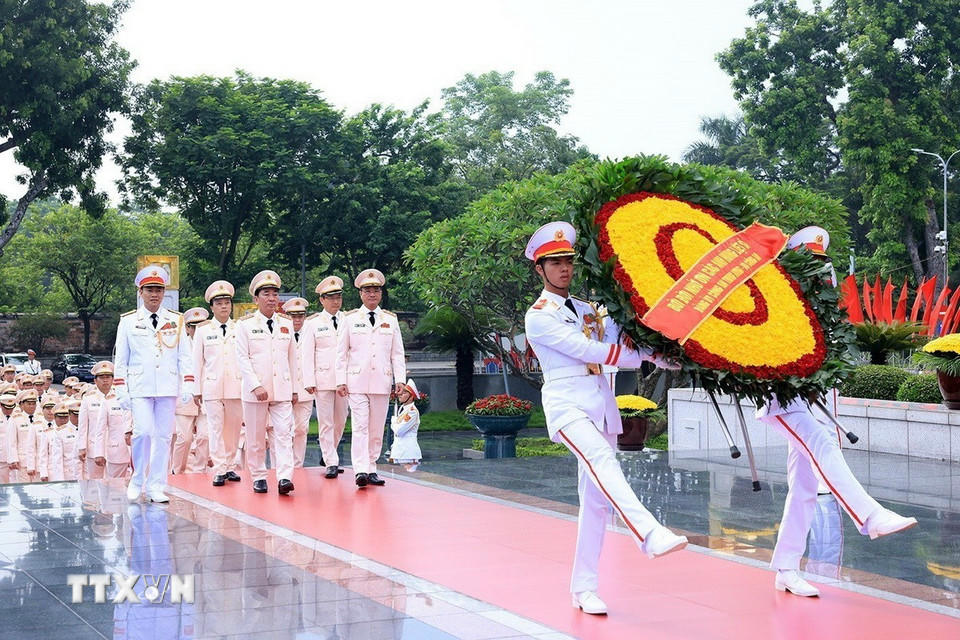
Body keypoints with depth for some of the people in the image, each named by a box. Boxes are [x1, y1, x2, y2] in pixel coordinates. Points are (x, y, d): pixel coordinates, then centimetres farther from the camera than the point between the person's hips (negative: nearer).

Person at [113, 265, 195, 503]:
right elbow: (120, 359, 7)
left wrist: (187, 386, -1)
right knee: (143, 432, -14)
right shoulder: (128, 322, 7)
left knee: (163, 436, 2)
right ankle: (137, 480, 5)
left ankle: (156, 487, 9)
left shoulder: (176, 321, 11)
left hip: (168, 388, 2)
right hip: (140, 387, -2)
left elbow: (185, 356, 9)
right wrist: (121, 391, 0)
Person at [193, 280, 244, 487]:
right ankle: (219, 470, 1)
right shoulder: (203, 330, 6)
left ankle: (230, 466, 16)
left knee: (234, 428, 5)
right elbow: (197, 361, 7)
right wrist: (196, 389, 3)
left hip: (236, 386, 1)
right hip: (212, 386, -1)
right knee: (216, 428, -3)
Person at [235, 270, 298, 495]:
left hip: (282, 389, 2)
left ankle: (284, 477, -15)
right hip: (255, 390, -2)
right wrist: (256, 386, -14)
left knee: (284, 433, -9)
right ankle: (258, 477, 16)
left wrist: (294, 389, 14)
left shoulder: (286, 324, 11)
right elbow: (242, 358, -5)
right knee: (256, 437, 5)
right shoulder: (246, 325, 1)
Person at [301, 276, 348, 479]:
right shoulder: (313, 323, 3)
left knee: (340, 421, 10)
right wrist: (309, 381, -8)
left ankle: (328, 454, 29)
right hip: (323, 379, -3)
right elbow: (307, 354, 1)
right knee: (325, 422, -3)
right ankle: (331, 462, 1)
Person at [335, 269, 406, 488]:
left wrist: (400, 379, 1)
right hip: (357, 382, -2)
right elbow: (341, 353, 5)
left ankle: (371, 469, 13)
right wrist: (341, 381, -2)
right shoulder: (350, 319, 5)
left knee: (377, 429, 6)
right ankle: (360, 471, -15)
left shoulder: (391, 320, 11)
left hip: (382, 382, 2)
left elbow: (397, 353, 11)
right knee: (360, 427, -10)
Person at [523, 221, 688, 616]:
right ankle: (651, 535, -52)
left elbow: (620, 344, 8)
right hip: (567, 403, -7)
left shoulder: (587, 310, 19)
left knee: (597, 498, 3)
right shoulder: (539, 316, -1)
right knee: (601, 458, -33)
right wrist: (647, 355, -12)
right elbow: (585, 351, -11)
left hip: (601, 403, 7)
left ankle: (584, 588, 7)